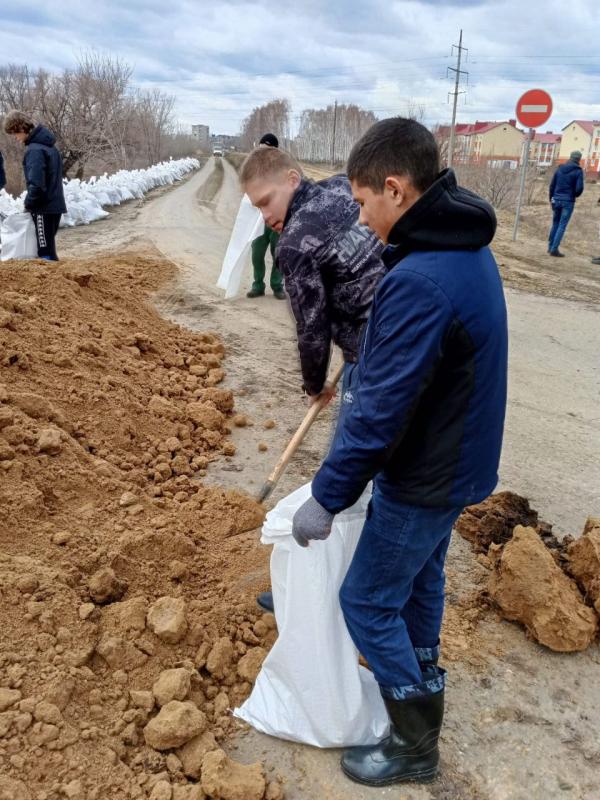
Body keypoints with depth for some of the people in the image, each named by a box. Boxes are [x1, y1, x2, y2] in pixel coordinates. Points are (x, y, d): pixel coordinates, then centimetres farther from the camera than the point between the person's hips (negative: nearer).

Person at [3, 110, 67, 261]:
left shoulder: (34, 150, -16)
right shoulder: (48, 145, 12)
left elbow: (36, 184, -24)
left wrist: (28, 203, -8)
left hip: (44, 208, -9)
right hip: (55, 204, 9)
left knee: (45, 253, -6)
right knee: (48, 249, 16)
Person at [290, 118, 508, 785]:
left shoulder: (418, 283, -30)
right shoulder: (469, 252, 2)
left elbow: (379, 412, -28)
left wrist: (326, 498, -19)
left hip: (424, 479, -9)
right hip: (458, 459, 9)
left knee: (366, 602, 8)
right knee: (421, 576, 26)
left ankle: (414, 745, 25)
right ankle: (421, 677, 49)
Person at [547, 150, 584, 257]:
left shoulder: (560, 169, 7)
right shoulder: (578, 171, -7)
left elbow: (552, 185, 8)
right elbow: (579, 188, -13)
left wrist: (551, 199, 16)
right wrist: (575, 195, 9)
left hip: (557, 200, 5)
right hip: (568, 201, -4)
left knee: (555, 223, 16)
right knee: (562, 225, -2)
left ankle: (550, 246, 19)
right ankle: (554, 249, -6)